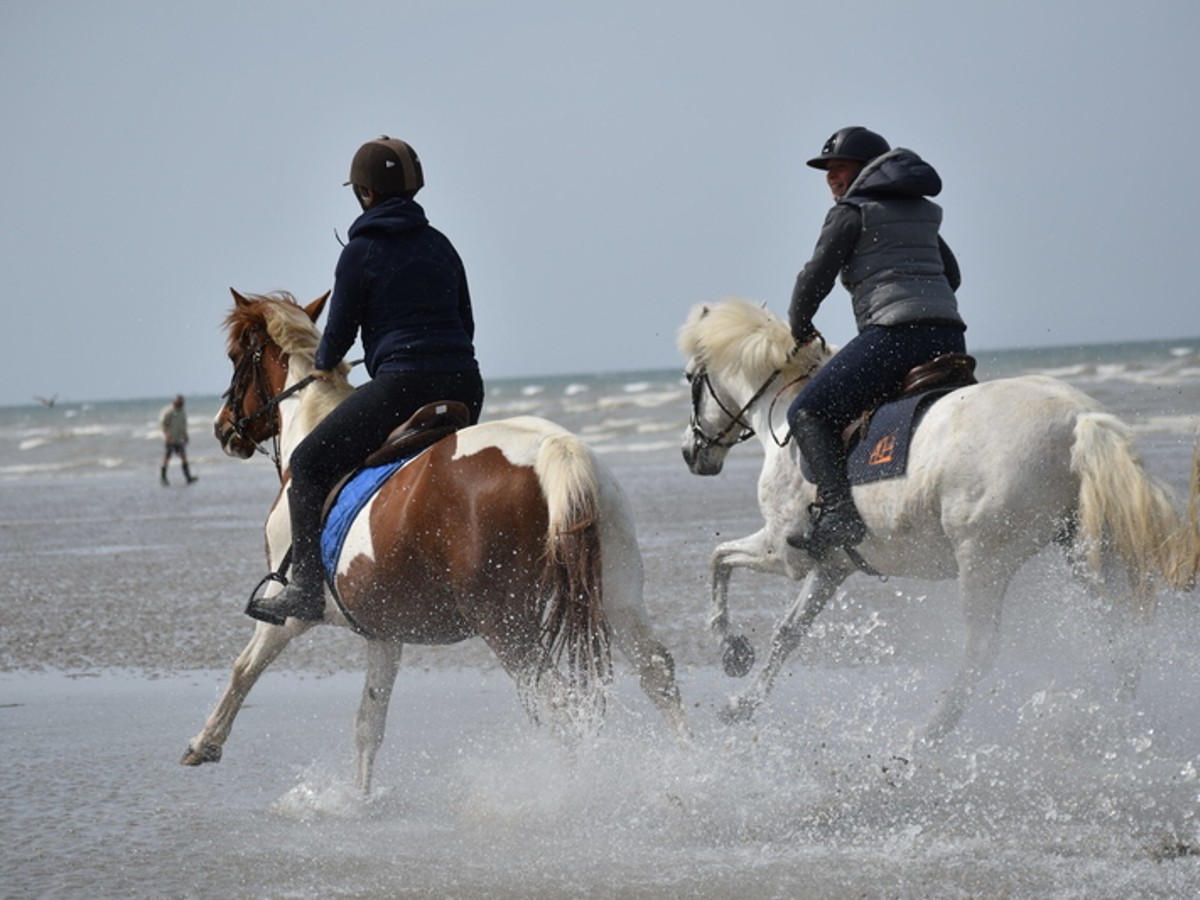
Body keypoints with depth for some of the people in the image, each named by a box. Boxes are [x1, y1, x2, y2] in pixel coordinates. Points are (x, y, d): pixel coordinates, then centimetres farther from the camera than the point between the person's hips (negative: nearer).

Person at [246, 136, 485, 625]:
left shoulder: (361, 251, -3)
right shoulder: (440, 245, 14)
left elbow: (340, 331, 2)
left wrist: (323, 365, 22)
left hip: (402, 385, -7)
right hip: (465, 386, 7)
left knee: (309, 463, 1)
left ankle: (305, 588, -9)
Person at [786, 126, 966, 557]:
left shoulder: (851, 212, 2)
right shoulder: (923, 213, 25)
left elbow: (816, 278, 0)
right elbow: (952, 275, 33)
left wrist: (799, 329, 16)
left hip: (893, 334, -8)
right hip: (950, 338, 8)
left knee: (808, 412, -5)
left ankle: (838, 513, -23)